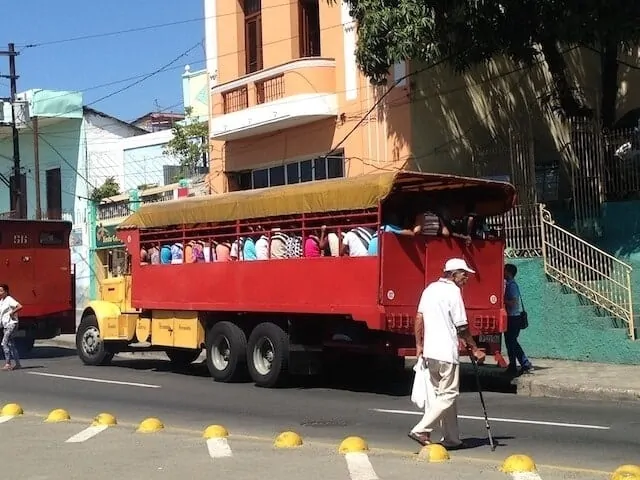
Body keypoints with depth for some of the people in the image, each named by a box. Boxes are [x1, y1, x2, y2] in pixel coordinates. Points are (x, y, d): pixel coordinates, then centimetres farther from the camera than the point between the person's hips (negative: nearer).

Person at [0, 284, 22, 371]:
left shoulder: (9, 300, -13)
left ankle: (7, 363, -15)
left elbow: (20, 306, -27)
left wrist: (12, 312, -17)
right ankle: (17, 363, 14)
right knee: (11, 345, 9)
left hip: (11, 324, -9)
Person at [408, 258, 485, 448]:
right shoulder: (453, 291, -10)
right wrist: (475, 349, -2)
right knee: (449, 394, -3)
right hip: (446, 352, -9)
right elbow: (461, 326, -9)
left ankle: (451, 438, 16)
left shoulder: (430, 289, 13)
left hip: (429, 352, 9)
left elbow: (419, 318, 13)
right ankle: (421, 430, -11)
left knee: (440, 393, 13)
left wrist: (419, 344, 17)